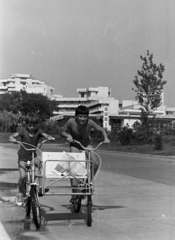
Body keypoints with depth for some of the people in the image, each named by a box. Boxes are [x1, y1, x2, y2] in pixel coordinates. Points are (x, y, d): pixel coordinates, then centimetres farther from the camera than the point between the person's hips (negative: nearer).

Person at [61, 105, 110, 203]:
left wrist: (106, 138, -30)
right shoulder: (71, 121, -25)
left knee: (96, 163, -17)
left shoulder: (90, 122, -25)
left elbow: (102, 129, -13)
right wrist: (68, 136, -31)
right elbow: (63, 132, -11)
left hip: (86, 144, 1)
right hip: (75, 145, -1)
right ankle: (74, 193, -8)